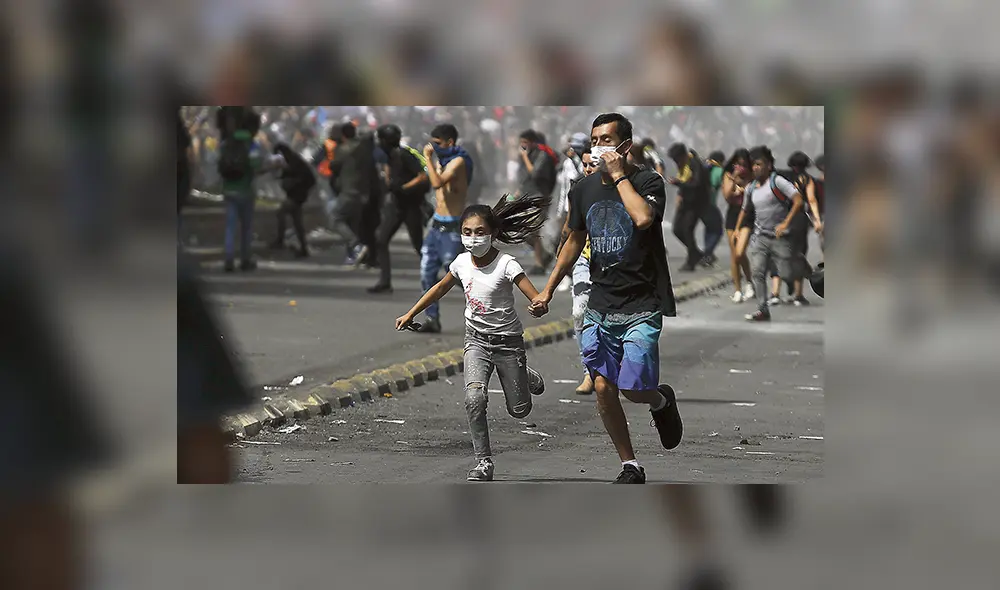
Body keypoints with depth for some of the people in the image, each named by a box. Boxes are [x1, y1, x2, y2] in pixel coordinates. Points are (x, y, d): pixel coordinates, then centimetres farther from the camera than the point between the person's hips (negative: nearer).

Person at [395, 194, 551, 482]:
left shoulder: (506, 264, -18)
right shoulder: (462, 262, -4)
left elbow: (537, 299, -27)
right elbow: (441, 288, 17)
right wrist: (410, 314, 19)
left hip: (507, 341, -3)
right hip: (477, 339, 3)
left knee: (519, 410, 7)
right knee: (474, 398, -23)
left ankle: (526, 377, 43)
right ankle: (484, 461, -13)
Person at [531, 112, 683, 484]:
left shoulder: (648, 182, -8)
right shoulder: (583, 190, 8)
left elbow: (643, 218, -30)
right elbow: (575, 241, 21)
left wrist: (619, 175, -19)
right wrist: (548, 290, 20)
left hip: (641, 308, -5)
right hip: (599, 307, 5)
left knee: (634, 390, -11)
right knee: (603, 387, -2)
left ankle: (662, 401, 26)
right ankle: (630, 467, 12)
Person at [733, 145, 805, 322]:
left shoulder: (777, 182, -10)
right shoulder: (751, 187, 10)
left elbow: (798, 200, -17)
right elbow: (745, 209, 25)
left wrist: (785, 223, -21)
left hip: (779, 237, -5)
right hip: (760, 237, 5)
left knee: (787, 274, -2)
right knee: (757, 273, -6)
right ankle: (763, 310, -5)